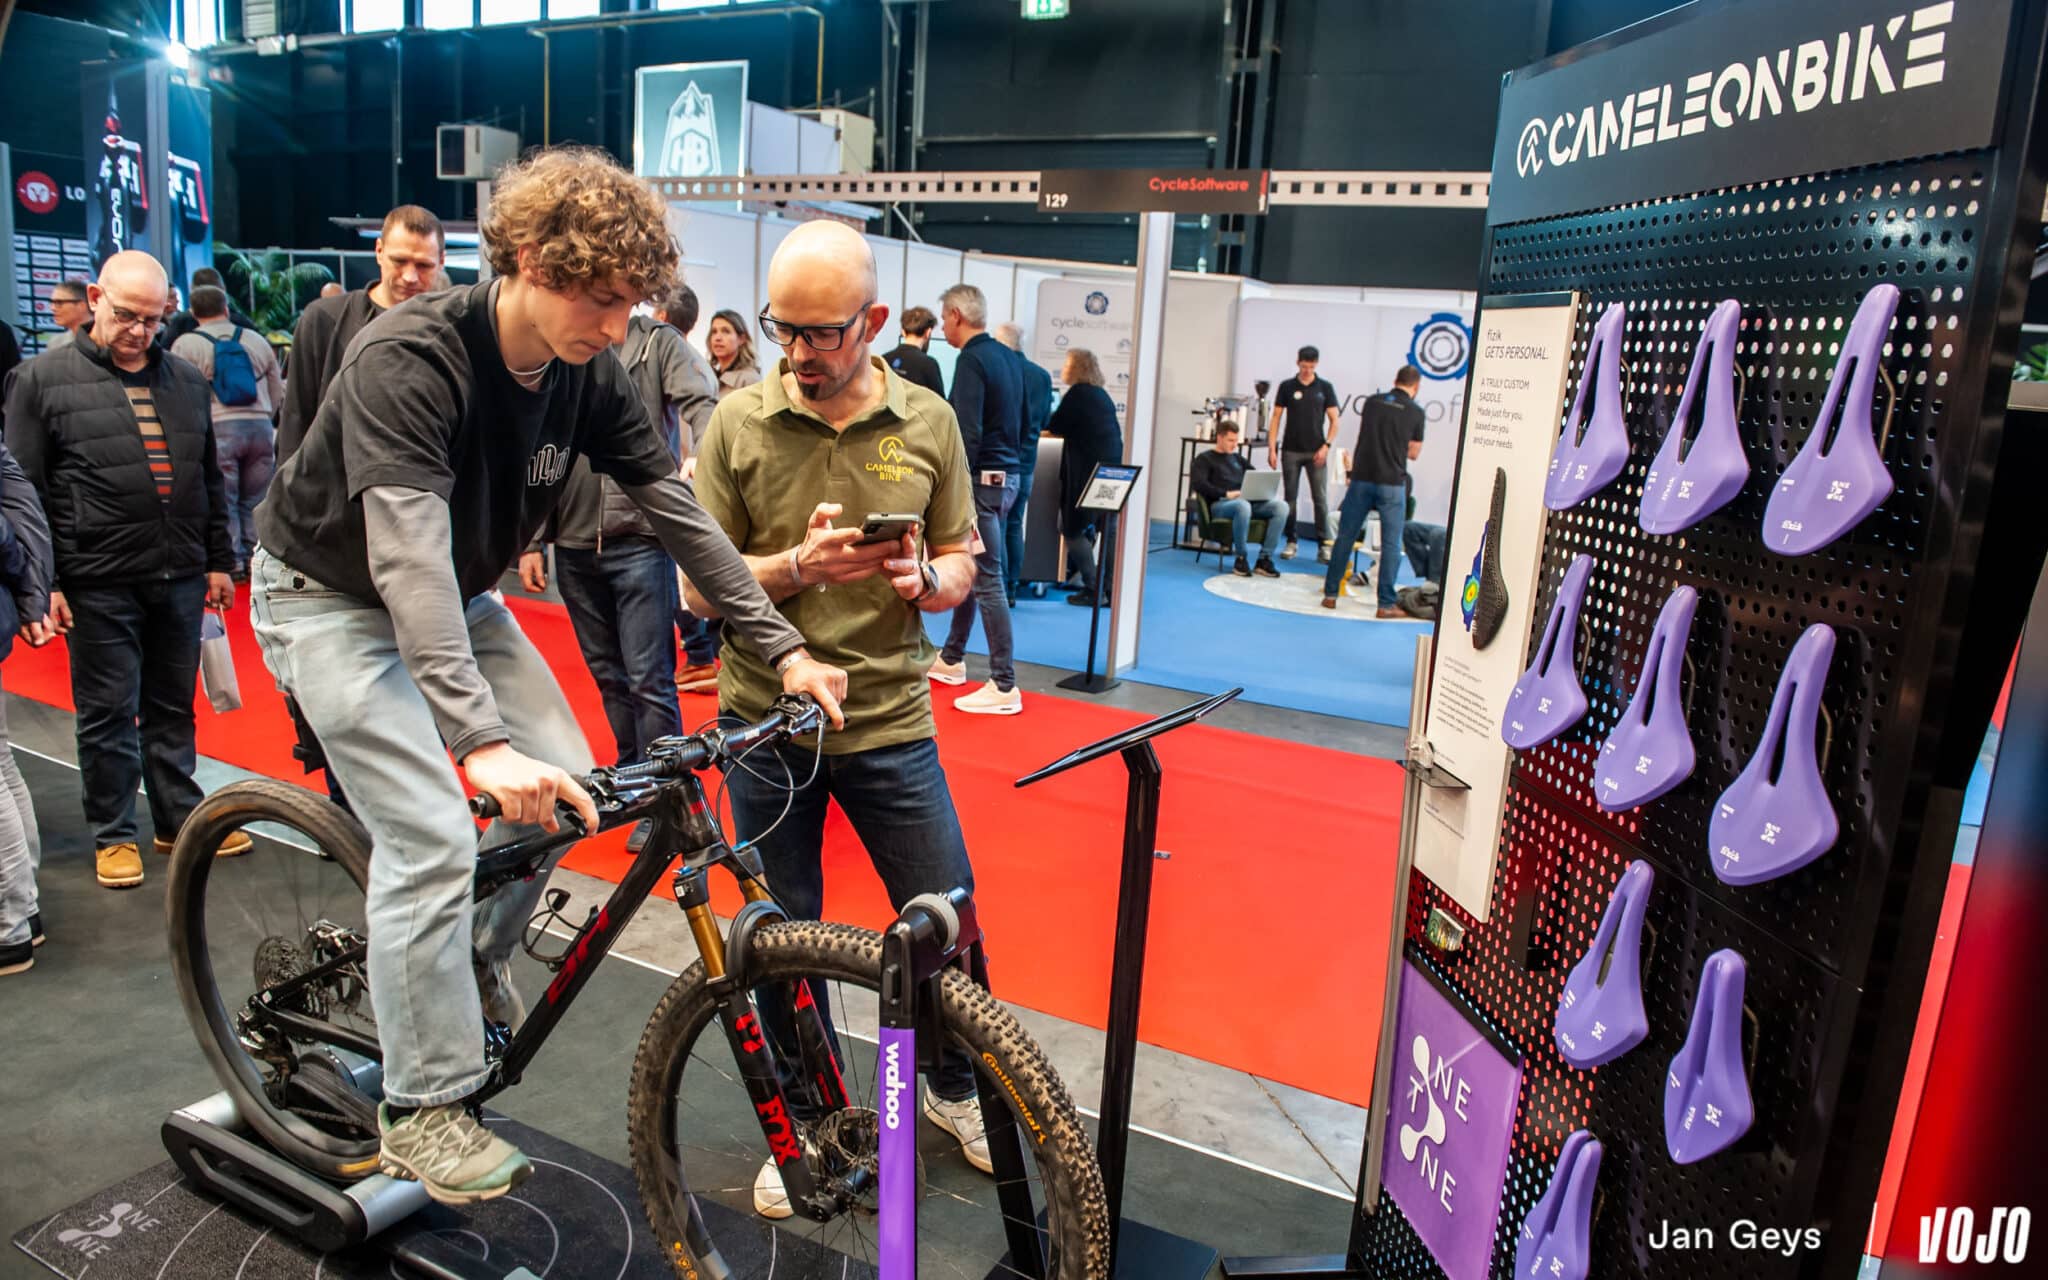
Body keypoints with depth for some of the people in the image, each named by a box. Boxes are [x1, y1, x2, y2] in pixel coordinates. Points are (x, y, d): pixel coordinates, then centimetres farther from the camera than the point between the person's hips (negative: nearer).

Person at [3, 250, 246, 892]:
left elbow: (211, 478, 18)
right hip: (99, 584, -4)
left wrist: (219, 560, 15)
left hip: (180, 577, 4)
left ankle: (180, 819, 25)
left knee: (173, 708, 14)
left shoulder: (185, 379, 12)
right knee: (108, 714, 6)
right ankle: (113, 834, 19)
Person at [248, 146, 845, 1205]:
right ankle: (422, 1107, 1)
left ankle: (473, 958, 24)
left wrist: (781, 647, -13)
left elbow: (680, 514, -8)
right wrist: (478, 736, -51)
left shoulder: (590, 376, -11)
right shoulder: (406, 359, -31)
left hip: (456, 596, 7)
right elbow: (406, 557, -41)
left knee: (565, 781, -3)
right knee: (433, 835, -16)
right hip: (333, 596, -6)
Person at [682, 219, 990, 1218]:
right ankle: (803, 1120, 36)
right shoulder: (738, 423, -4)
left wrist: (924, 579, -17)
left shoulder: (927, 423, 0)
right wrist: (797, 566, -22)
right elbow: (701, 583, -3)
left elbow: (960, 565, 7)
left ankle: (954, 1088, 36)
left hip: (889, 723, 1)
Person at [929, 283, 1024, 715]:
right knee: (967, 567, 20)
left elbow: (968, 433, -21)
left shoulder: (972, 360, -14)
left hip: (984, 479, -10)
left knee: (986, 579, -7)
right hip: (1008, 473, 10)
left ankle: (1004, 686, -4)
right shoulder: (1007, 357, 14)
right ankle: (951, 659, 33)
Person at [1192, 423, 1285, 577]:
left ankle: (1264, 559, -23)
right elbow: (1198, 483, -7)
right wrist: (1226, 493, -17)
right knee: (1243, 506, -42)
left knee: (1281, 505, -22)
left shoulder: (1238, 458, 29)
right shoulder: (1205, 458, 10)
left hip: (1246, 500, 6)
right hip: (1219, 504, -6)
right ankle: (1241, 558, -26)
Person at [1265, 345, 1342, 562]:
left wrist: (1326, 446, -9)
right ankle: (1291, 542, 14)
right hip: (1291, 451, 1)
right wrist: (1272, 448, -4)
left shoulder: (1325, 387, 3)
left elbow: (1333, 421, 3)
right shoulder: (1286, 386, 3)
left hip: (1316, 452, -1)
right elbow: (1276, 418, 4)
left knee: (1321, 499, -3)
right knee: (1289, 498, 4)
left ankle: (1323, 545, 0)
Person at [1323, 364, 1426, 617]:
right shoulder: (1415, 412, -2)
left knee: (1345, 537, 10)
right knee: (1390, 544, 3)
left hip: (1361, 478, 3)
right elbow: (1414, 452, 5)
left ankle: (1330, 594, 14)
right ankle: (1386, 604, 3)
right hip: (1392, 484, -3)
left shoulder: (1372, 402, 6)